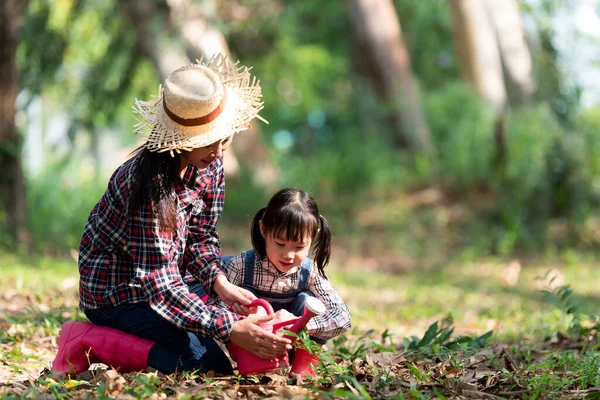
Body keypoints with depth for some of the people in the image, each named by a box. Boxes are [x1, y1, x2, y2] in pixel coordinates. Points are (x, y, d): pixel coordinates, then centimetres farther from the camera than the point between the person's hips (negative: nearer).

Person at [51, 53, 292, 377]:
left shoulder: (208, 162, -6)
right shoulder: (151, 183, -31)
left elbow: (200, 234, 4)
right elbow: (159, 283, -32)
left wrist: (220, 283, -17)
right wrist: (230, 329, -38)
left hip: (172, 276, 9)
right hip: (119, 293, -9)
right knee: (212, 367, -19)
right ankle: (89, 341, -9)